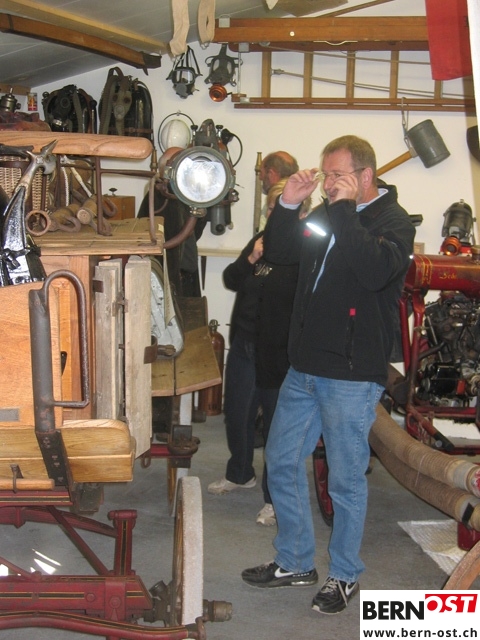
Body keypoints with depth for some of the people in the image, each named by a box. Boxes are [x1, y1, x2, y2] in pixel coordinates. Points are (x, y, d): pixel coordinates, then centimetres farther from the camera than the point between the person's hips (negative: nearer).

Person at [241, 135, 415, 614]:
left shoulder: (393, 222, -10)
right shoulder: (327, 215, 10)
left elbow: (376, 270, -30)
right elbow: (279, 245, 19)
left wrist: (344, 211, -25)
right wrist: (288, 204, 2)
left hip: (351, 377, -7)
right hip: (304, 368, 8)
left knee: (346, 480, 5)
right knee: (281, 462, 14)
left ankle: (345, 576, 24)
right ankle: (295, 562, 30)